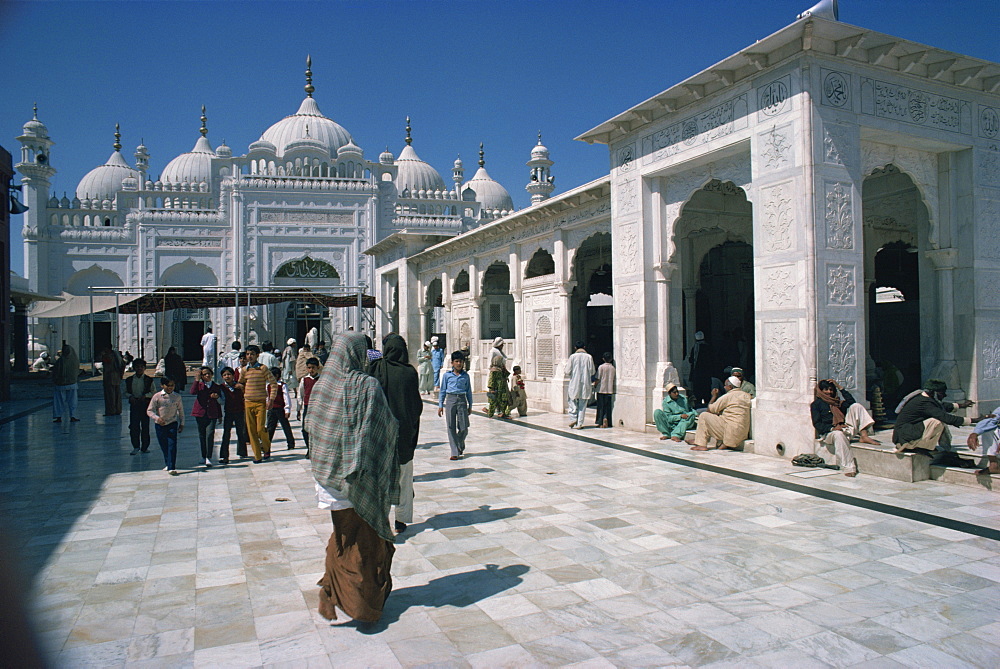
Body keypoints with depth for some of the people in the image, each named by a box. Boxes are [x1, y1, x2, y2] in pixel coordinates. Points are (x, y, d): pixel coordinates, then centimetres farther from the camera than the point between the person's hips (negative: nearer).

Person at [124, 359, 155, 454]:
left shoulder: (148, 380, -1)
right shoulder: (129, 380, 5)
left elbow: (154, 392, 0)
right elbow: (126, 392, 11)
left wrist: (145, 396, -15)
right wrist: (130, 396, -9)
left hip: (145, 404, -1)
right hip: (134, 404, 1)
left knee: (145, 425, 4)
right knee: (133, 426, -3)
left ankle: (145, 446, 16)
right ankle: (136, 447, 9)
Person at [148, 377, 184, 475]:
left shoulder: (177, 397, 0)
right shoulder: (157, 397, -4)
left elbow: (181, 411, 10)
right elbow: (149, 411, -3)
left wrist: (181, 424, 8)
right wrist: (157, 418, -21)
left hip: (172, 424, -1)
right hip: (160, 425, 1)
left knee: (172, 445, -11)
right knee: (163, 446, 12)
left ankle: (171, 467, -12)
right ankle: (168, 464, 33)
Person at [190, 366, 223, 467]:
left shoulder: (216, 387, 11)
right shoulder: (199, 385, 7)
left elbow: (219, 402, 20)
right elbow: (193, 392, -16)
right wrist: (197, 379, -15)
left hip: (212, 414, -1)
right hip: (200, 413, 1)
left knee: (210, 434, -12)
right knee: (202, 435, 9)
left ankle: (208, 458, -13)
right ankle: (203, 456, 21)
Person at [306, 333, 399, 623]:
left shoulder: (321, 385, -1)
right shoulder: (368, 386, -15)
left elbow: (310, 425, 8)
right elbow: (387, 426, -13)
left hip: (329, 471, 4)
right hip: (363, 472, -4)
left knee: (342, 533, 20)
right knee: (368, 534, 12)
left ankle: (335, 592, 20)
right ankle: (367, 596, 22)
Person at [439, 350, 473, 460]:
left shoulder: (466, 376, 7)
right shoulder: (447, 375, 3)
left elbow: (469, 391, 13)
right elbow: (443, 391, 8)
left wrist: (470, 406, 12)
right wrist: (440, 405, 5)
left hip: (462, 401, 1)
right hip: (450, 400, -1)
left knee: (464, 427, -1)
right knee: (451, 427, -1)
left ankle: (460, 445, 29)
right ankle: (455, 452, 5)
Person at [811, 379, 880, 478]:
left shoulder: (836, 402, 27)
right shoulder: (816, 404, 8)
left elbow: (851, 402, 8)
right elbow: (817, 424, -4)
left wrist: (839, 387, 10)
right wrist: (833, 428, -22)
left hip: (846, 429, 6)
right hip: (828, 433, -6)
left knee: (856, 406, -4)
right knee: (838, 434, -43)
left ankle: (864, 436, -20)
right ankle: (848, 468, -47)